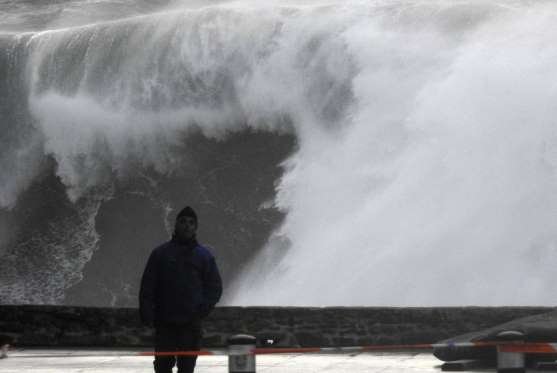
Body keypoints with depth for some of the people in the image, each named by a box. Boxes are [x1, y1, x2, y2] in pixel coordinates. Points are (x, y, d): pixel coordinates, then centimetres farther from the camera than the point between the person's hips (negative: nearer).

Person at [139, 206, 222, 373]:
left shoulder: (204, 255, 7)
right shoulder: (161, 253, 5)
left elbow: (215, 286, 8)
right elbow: (147, 285, 3)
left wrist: (203, 308, -6)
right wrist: (146, 312, -6)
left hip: (191, 323, 0)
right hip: (165, 322, 0)